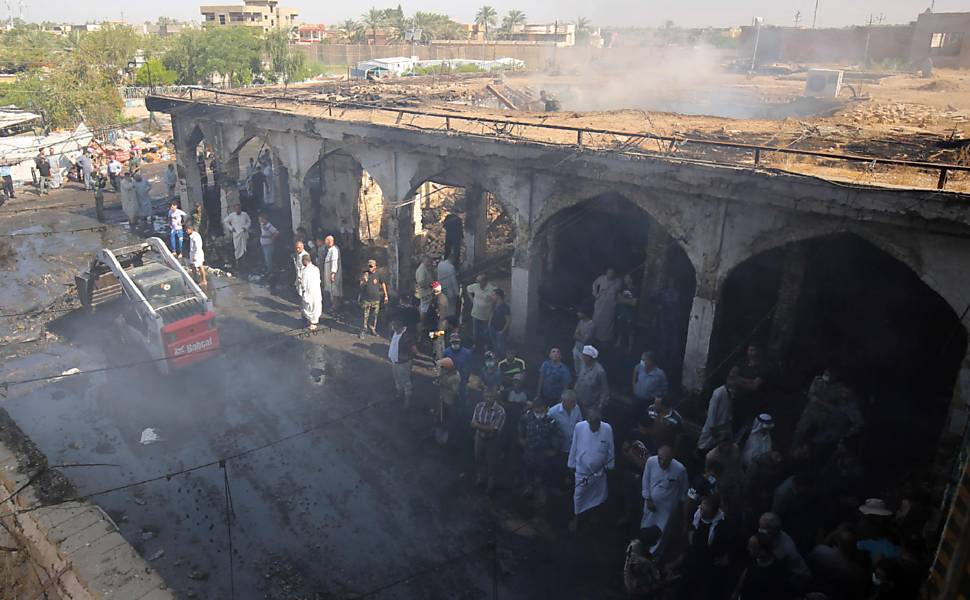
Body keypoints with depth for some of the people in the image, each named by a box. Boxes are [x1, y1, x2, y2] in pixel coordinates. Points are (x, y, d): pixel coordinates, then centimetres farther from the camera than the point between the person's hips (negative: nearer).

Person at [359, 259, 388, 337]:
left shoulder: (378, 275, 0)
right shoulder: (365, 274, -1)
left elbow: (383, 284, 11)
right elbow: (361, 286, -4)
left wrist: (386, 296, 11)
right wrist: (364, 281, -25)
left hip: (376, 299, 1)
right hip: (366, 299, -1)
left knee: (375, 316, 8)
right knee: (365, 316, -1)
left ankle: (373, 329, 22)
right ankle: (363, 330, 8)